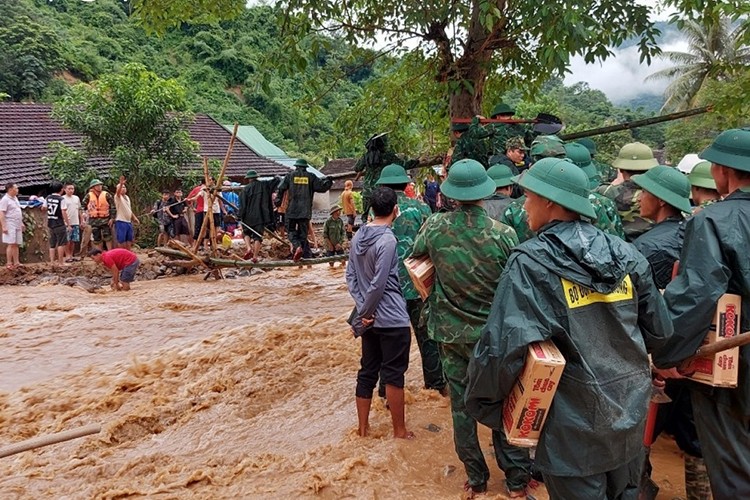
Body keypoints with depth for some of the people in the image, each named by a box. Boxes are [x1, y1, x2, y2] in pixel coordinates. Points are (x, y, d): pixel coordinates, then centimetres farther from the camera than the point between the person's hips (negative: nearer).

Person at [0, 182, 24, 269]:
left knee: (16, 245, 9)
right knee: (11, 244, -9)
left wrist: (21, 223, 23)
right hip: (10, 226, -8)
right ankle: (9, 263, -6)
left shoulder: (15, 198, 17)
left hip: (17, 226, 8)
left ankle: (16, 263, 12)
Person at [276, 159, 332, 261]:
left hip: (292, 210, -1)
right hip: (305, 211, 1)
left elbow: (281, 189, 3)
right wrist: (328, 181, 20)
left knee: (291, 231, 7)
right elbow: (322, 187, 1)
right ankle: (306, 254, 7)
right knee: (303, 233, 10)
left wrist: (278, 202, 15)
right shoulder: (311, 176, 4)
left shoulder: (290, 175, 5)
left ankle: (297, 246, -18)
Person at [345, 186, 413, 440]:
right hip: (392, 319, -7)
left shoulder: (358, 236, 5)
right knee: (394, 375, 5)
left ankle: (363, 427, 26)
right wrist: (366, 311, -7)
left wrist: (363, 309, 2)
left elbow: (351, 277, 6)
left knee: (367, 372, 15)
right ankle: (400, 430, 18)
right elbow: (379, 284, -20)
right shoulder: (387, 240, -18)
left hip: (370, 317, 7)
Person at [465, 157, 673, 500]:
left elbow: (504, 345, -25)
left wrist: (483, 403, -9)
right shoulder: (624, 253, -1)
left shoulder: (531, 262, -18)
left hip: (574, 425, -5)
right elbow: (659, 330, 6)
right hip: (631, 413, 6)